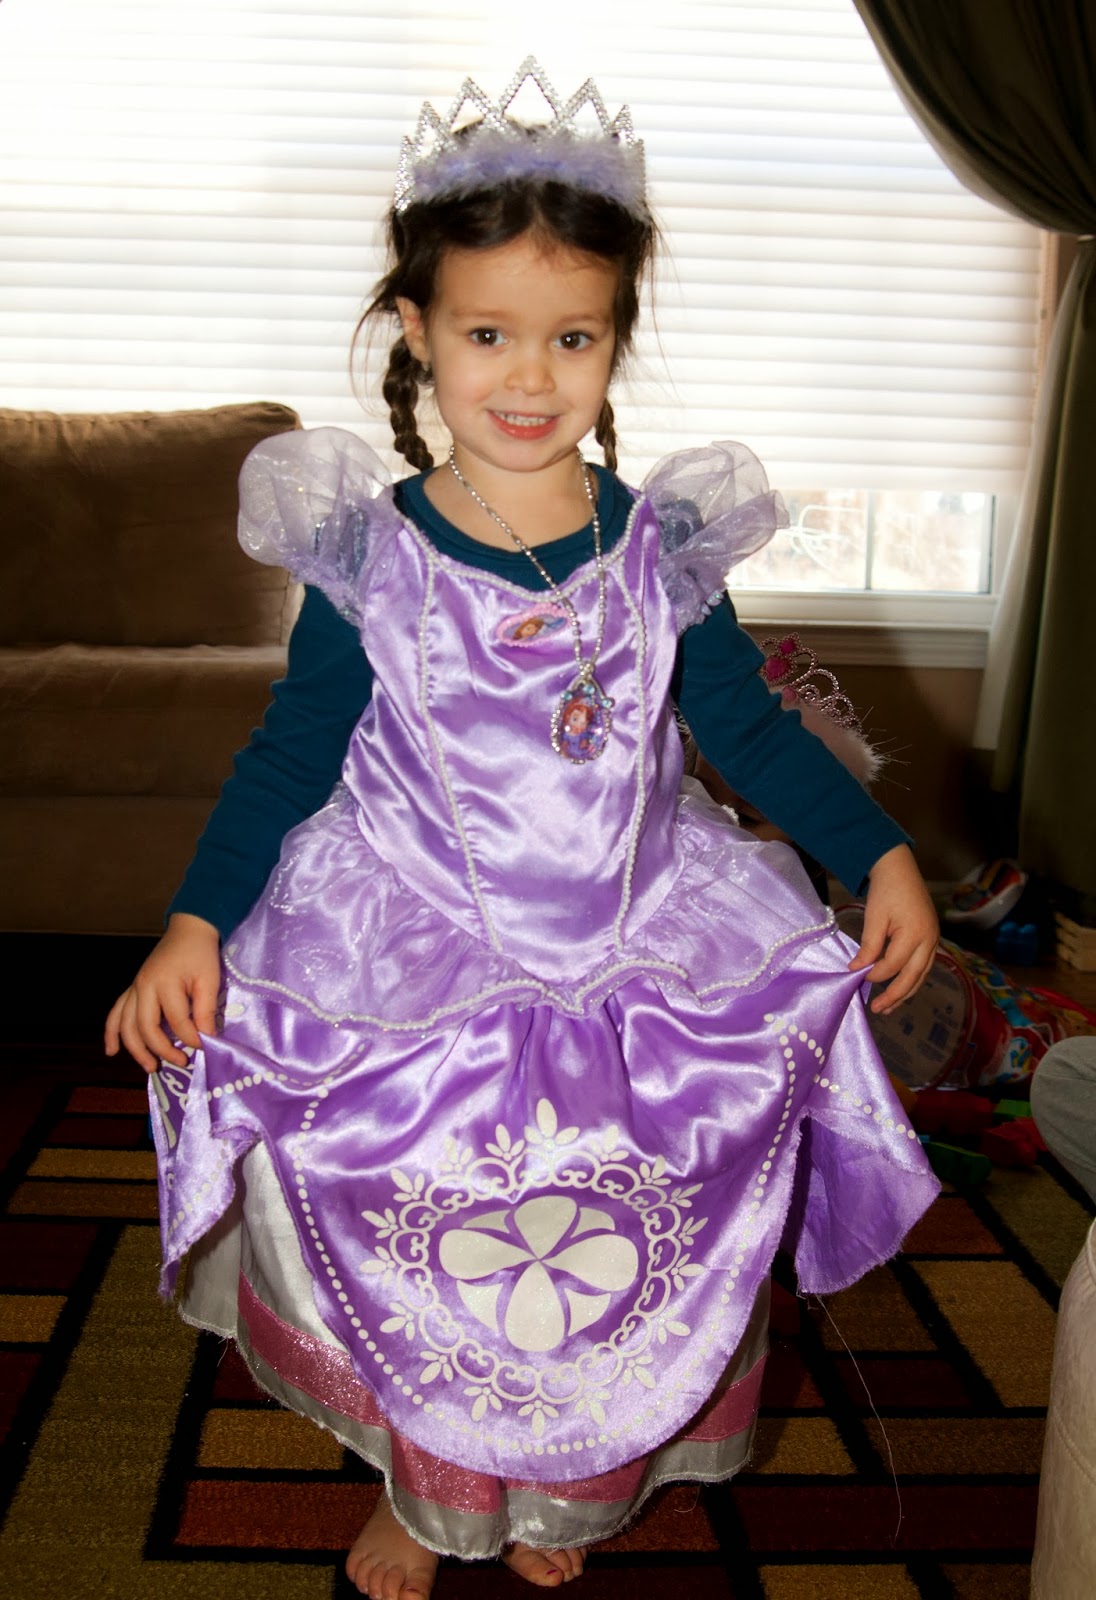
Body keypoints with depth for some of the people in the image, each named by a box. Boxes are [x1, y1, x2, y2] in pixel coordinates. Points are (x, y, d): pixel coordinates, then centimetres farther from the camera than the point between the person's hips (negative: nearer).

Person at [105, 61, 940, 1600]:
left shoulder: (662, 546, -5)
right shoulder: (370, 552, -8)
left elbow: (751, 728, 5)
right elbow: (291, 751, -3)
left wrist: (882, 853, 0)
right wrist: (196, 925, -10)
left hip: (639, 968, 2)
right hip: (413, 966, -1)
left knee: (620, 1265, 14)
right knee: (419, 1263, 12)